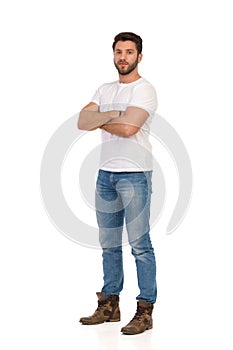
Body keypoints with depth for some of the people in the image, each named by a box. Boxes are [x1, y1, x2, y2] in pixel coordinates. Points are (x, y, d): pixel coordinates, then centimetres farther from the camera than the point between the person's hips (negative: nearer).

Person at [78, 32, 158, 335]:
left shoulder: (143, 89, -7)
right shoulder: (105, 90, 15)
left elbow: (127, 128, -21)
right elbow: (82, 121, 2)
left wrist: (98, 120, -4)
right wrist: (112, 115, -13)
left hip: (134, 174, -7)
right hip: (106, 173, 7)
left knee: (140, 244, -7)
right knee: (109, 244, 12)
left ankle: (145, 311, -3)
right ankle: (109, 306, 22)